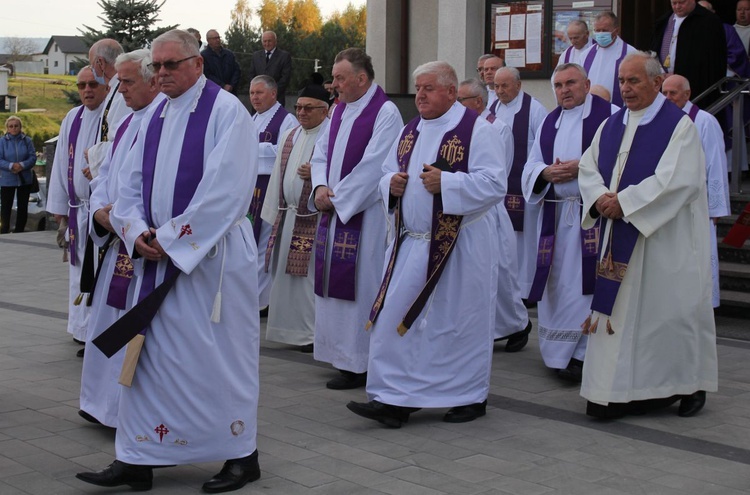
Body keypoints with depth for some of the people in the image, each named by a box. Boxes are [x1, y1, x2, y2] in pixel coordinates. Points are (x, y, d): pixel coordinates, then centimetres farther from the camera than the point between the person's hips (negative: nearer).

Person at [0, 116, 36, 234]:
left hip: (24, 179, 2)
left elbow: (33, 157, -4)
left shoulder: (27, 140, 0)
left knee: (23, 207, 9)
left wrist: (22, 165, -20)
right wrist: (11, 166, -23)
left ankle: (19, 232, 21)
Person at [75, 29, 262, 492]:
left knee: (219, 356, 1)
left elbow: (224, 189, -17)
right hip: (158, 254, 7)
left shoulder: (226, 111, -9)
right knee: (149, 354, 7)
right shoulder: (154, 116, 13)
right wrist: (138, 233, -4)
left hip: (213, 256, -7)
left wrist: (170, 238, -15)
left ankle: (241, 457, 15)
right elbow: (133, 183, 14)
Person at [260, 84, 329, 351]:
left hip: (315, 217, -8)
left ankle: (313, 332, 6)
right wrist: (275, 213, 16)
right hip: (288, 216, 8)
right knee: (285, 275, 13)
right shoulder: (289, 136, 15)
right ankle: (290, 327, 26)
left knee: (311, 276, -5)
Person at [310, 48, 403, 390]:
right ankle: (342, 354, 20)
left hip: (365, 214, -8)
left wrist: (336, 197, -14)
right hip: (335, 209, 8)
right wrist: (321, 187, -5)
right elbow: (321, 152, 14)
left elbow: (373, 166, -17)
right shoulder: (340, 110, 14)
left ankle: (358, 364, 2)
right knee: (334, 281, 10)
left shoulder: (385, 113, -11)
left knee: (359, 285, -5)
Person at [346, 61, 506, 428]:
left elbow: (494, 183, -17)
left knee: (459, 322, 3)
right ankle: (395, 400, 6)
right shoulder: (410, 132, 13)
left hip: (460, 246, -6)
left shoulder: (476, 130, -8)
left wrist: (446, 183, -24)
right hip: (411, 242, 7)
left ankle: (470, 397, 20)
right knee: (395, 317, 1)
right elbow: (388, 172, 21)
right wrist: (391, 183, -2)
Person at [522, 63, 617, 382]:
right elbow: (531, 167, 15)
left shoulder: (609, 115, 0)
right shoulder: (549, 123, 18)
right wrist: (546, 173, -7)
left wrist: (582, 167, -16)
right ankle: (558, 351, 16)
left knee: (585, 283, -8)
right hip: (555, 213, 6)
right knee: (557, 283, 7)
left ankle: (581, 353, -5)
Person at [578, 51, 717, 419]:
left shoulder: (679, 126, -7)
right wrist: (602, 198, -12)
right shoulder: (611, 126, 12)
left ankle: (690, 385, 18)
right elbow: (588, 168, 9)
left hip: (665, 239, -6)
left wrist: (624, 203, -19)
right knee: (620, 308, 5)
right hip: (621, 237, 6)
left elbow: (677, 181, -18)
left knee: (671, 309, 1)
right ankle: (618, 391, 11)